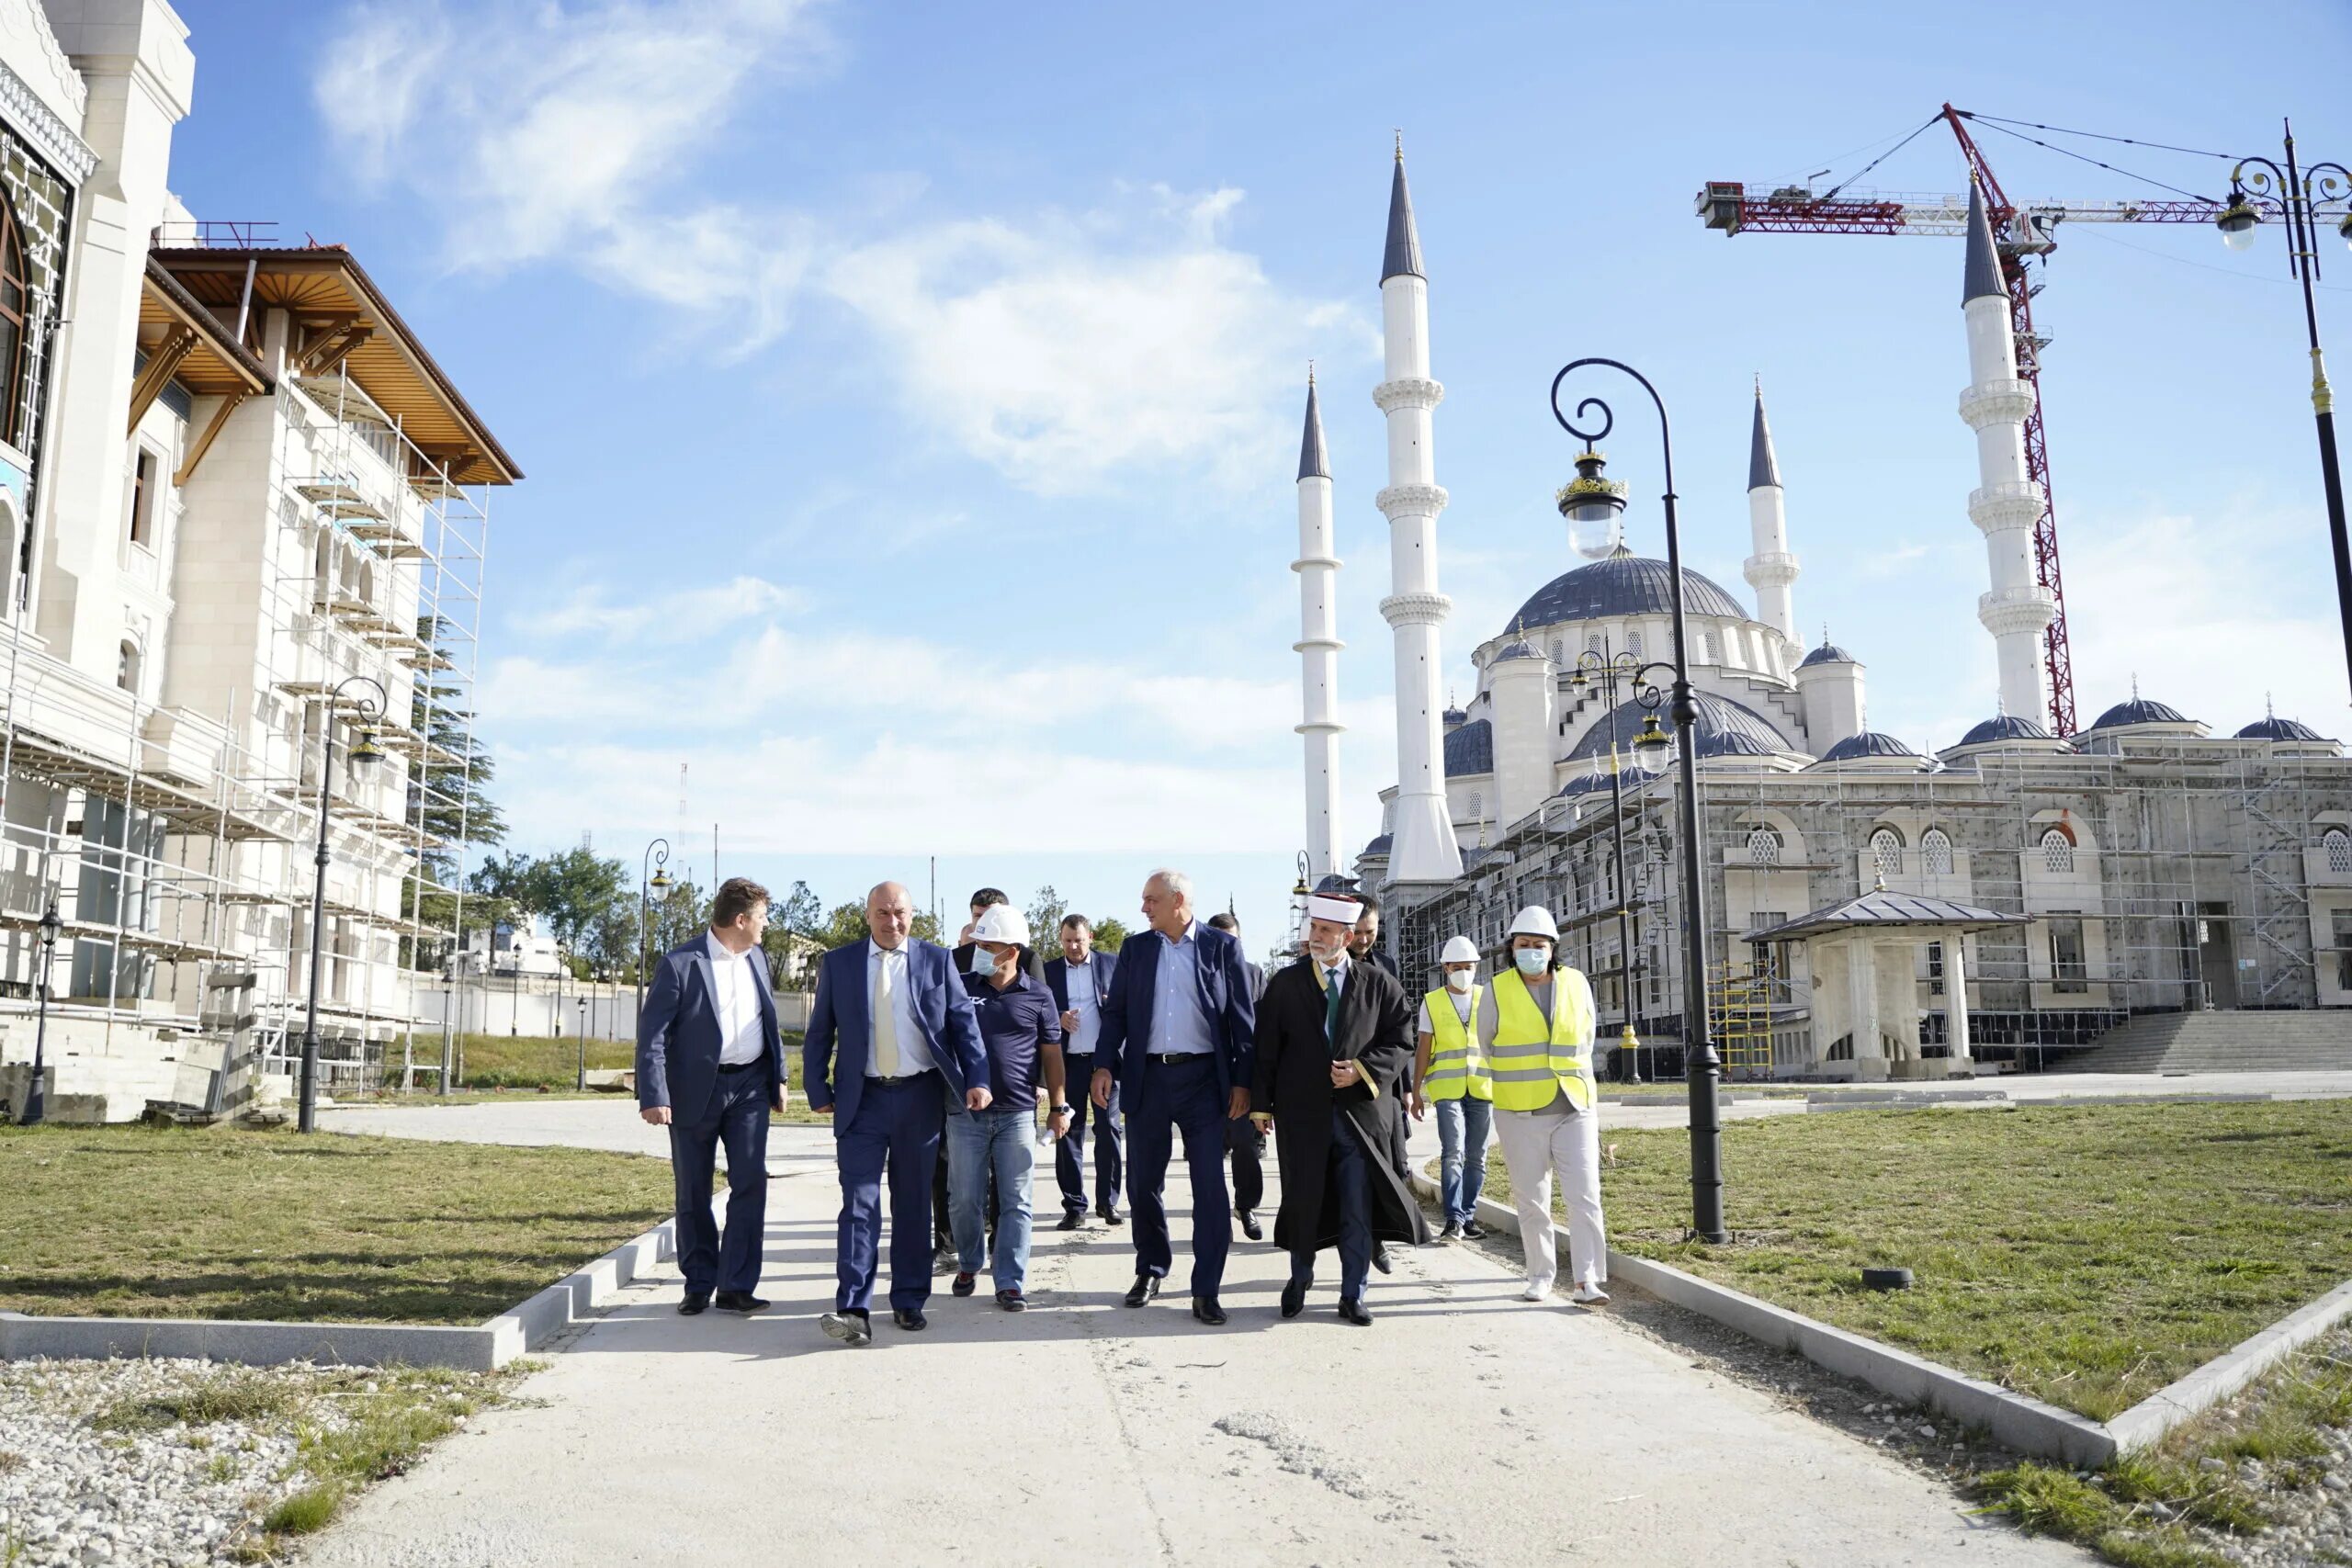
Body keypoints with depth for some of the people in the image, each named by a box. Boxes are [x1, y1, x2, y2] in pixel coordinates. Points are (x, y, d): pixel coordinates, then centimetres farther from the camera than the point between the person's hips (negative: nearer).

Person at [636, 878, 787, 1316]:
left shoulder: (757, 959, 8)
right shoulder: (680, 963, -10)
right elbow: (652, 1033, -11)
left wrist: (777, 1077, 14)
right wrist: (653, 1096, -17)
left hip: (749, 1086, 4)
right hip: (695, 1090, -4)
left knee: (750, 1182, -6)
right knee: (693, 1193, 6)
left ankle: (736, 1287, -1)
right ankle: (698, 1284, 20)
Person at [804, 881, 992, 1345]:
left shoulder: (936, 959, 3)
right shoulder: (838, 963, 4)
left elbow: (964, 1021, 1)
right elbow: (820, 1032, 7)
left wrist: (977, 1079, -8)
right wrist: (818, 1090, 1)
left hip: (921, 1097, 1)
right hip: (863, 1099, -1)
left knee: (914, 1203, 10)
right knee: (859, 1203, -7)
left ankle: (909, 1302, 19)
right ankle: (853, 1309, -10)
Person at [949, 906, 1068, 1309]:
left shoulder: (1038, 996, 2)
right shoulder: (961, 988, 2)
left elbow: (1051, 1055, 6)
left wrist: (1059, 1106, 4)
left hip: (1018, 1113, 0)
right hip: (965, 1112, 1)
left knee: (1015, 1202, 2)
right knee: (966, 1199, 7)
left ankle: (1010, 1283, 9)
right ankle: (969, 1264, 29)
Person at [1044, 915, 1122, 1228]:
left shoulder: (1112, 964, 6)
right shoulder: (1049, 970, 8)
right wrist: (1058, 1019, -11)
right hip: (1067, 1061, 1)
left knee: (1109, 1129, 1)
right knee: (1069, 1132, 2)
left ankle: (1108, 1201, 11)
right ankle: (1073, 1204, 8)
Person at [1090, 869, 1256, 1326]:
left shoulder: (1222, 947, 1)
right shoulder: (1135, 949, 9)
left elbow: (1242, 1017, 0)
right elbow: (1116, 1011, 8)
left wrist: (1242, 1080, -5)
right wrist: (1104, 1066, -5)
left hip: (1203, 1078, -3)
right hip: (1146, 1078, 3)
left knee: (1210, 1186, -3)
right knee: (1143, 1183, 10)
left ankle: (1206, 1290, 3)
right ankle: (1150, 1271, 28)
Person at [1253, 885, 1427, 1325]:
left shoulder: (1378, 984, 2)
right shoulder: (1286, 984, 3)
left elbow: (1400, 1040, 3)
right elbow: (1266, 1048, 4)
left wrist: (1363, 1070, -12)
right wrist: (1261, 1102, -1)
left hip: (1359, 1111, 0)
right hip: (1301, 1112, 0)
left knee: (1358, 1209, 2)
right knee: (1302, 1201, 9)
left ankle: (1353, 1296, 14)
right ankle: (1300, 1279, 31)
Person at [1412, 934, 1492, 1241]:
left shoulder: (1487, 998, 8)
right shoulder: (1432, 1002, 4)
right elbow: (1423, 1049, 6)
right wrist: (1416, 1092, 3)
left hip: (1482, 1089, 2)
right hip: (1446, 1088, -2)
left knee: (1476, 1157, 7)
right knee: (1453, 1152, -14)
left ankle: (1468, 1216, 16)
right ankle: (1454, 1218, -13)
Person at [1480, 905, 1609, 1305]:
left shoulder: (1576, 984, 4)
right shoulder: (1497, 991, -1)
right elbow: (1486, 1047, 12)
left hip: (1574, 1110, 1)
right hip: (1520, 1114, -1)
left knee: (1585, 1196, -7)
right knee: (1532, 1201, 5)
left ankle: (1587, 1280, -4)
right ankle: (1540, 1276, 18)